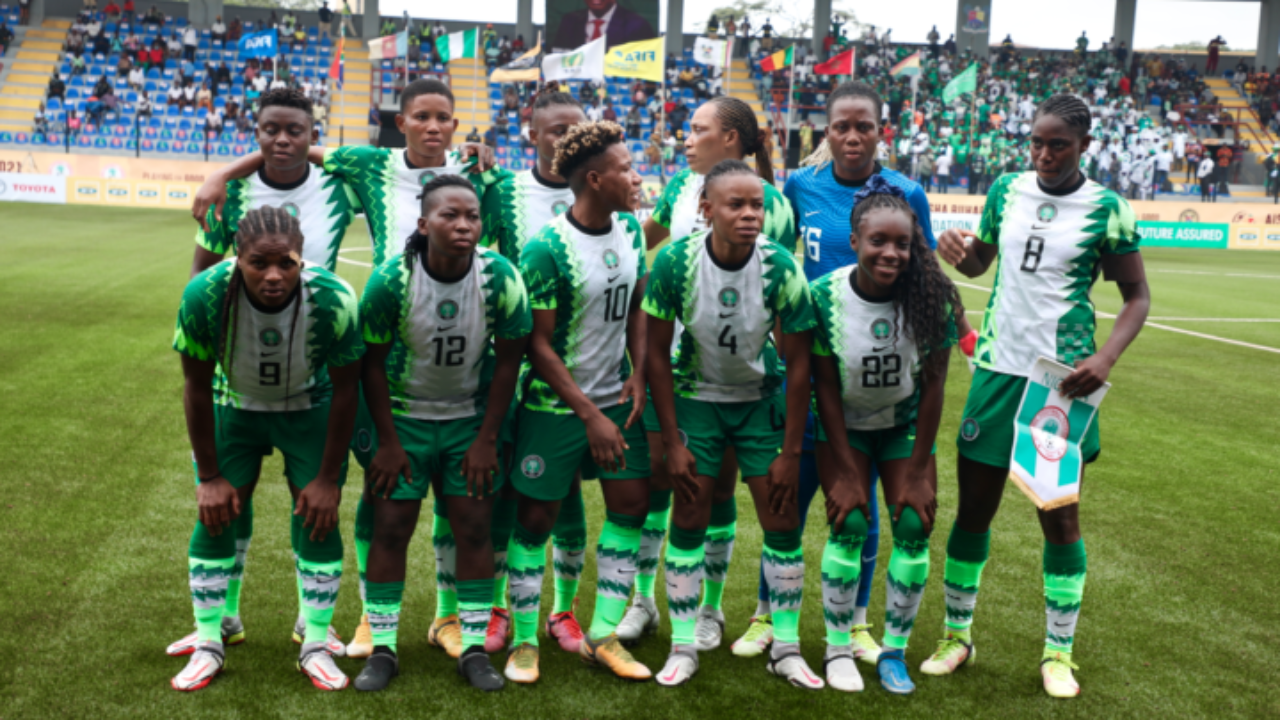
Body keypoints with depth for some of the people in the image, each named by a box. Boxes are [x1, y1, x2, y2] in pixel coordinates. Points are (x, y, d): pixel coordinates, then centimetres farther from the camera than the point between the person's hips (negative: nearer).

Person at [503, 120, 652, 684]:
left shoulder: (630, 230, 1)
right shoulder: (546, 249, -19)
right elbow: (538, 345, -16)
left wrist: (639, 373, -1)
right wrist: (589, 415, -15)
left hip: (616, 398, 6)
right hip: (555, 405, -6)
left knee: (632, 504, 5)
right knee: (535, 517, 3)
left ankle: (602, 636, 19)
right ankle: (524, 642, 20)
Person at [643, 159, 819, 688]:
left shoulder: (780, 267, -21)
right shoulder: (675, 262, -22)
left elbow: (798, 362, -12)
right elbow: (657, 352, -11)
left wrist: (791, 451, -11)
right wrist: (672, 442, -11)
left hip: (761, 397, 1)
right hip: (696, 395, 0)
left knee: (783, 521, -2)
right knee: (690, 519, -1)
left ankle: (786, 649, 14)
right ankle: (683, 647, 14)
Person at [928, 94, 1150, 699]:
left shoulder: (1107, 208, -5)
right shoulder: (1007, 189, 4)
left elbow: (1137, 296, 0)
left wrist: (1106, 358, -17)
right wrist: (959, 254, -9)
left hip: (1062, 377, -2)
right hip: (997, 369, 3)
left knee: (1060, 516, 4)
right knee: (973, 507, 7)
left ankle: (1058, 651, 20)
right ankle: (957, 634, 23)